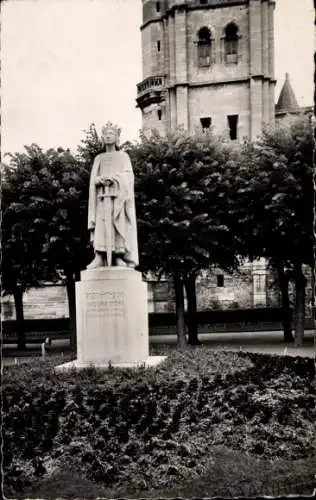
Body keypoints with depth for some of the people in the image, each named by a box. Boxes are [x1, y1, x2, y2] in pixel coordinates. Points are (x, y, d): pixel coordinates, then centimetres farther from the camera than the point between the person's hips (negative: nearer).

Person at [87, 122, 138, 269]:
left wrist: (113, 177, -15)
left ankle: (118, 258, -12)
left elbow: (128, 175, 0)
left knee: (119, 226, -10)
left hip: (118, 195, -1)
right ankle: (99, 258, -16)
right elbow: (93, 179, 9)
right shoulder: (98, 158, 19)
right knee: (101, 225, -10)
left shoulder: (123, 156, 13)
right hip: (103, 196, 2)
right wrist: (101, 179, -13)